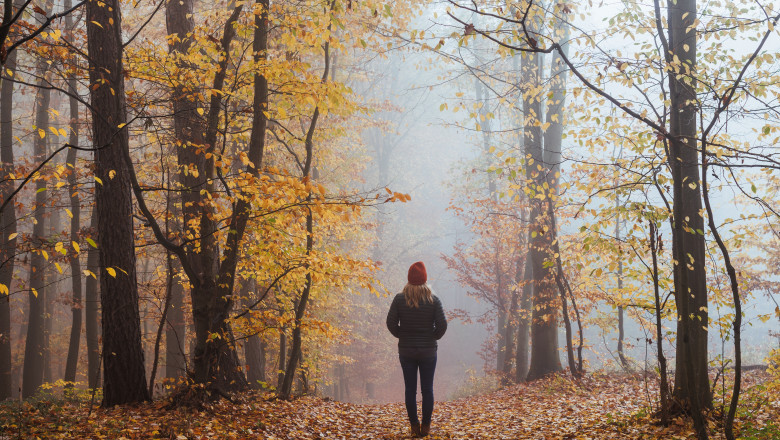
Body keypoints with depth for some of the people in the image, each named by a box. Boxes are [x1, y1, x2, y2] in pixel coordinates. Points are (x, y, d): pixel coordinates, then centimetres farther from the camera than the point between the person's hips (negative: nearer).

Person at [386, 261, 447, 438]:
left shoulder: (399, 299, -6)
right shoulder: (433, 300, -7)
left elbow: (391, 323, -5)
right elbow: (442, 325, -9)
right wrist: (434, 337, 9)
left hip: (406, 350, 1)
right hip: (428, 350, -1)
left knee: (410, 389, 5)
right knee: (427, 389, 7)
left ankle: (414, 426, 6)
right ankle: (426, 426, 9)